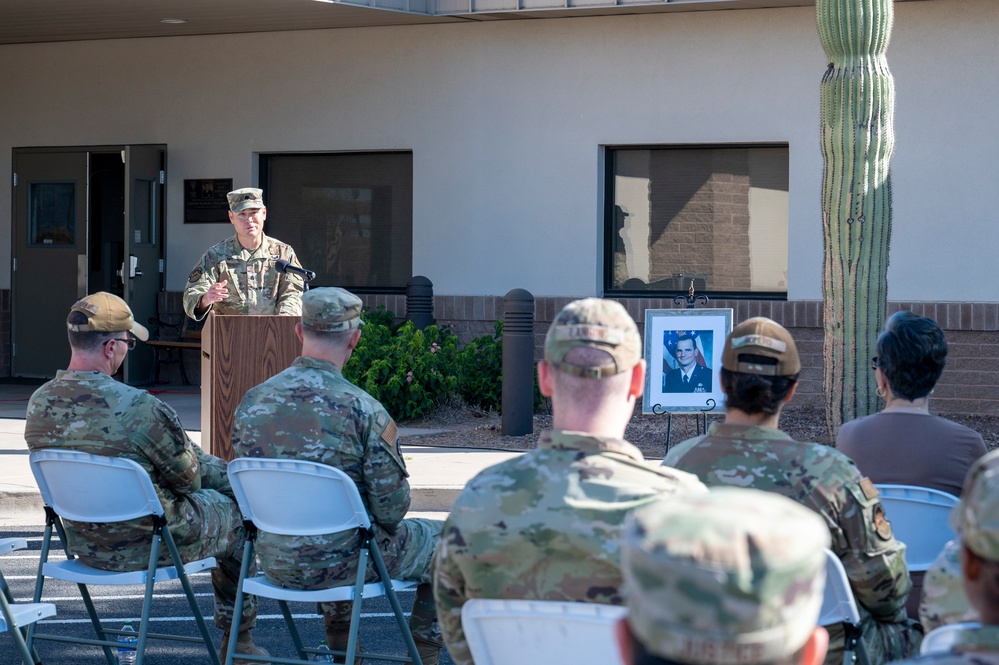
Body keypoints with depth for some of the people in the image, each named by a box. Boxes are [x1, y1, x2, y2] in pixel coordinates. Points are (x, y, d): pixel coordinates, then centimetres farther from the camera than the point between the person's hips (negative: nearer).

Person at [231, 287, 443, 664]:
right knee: (443, 541, 20)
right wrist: (380, 523, 7)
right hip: (344, 562, -5)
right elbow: (391, 508, -15)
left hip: (275, 563, 5)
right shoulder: (362, 409, -20)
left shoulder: (252, 402, -5)